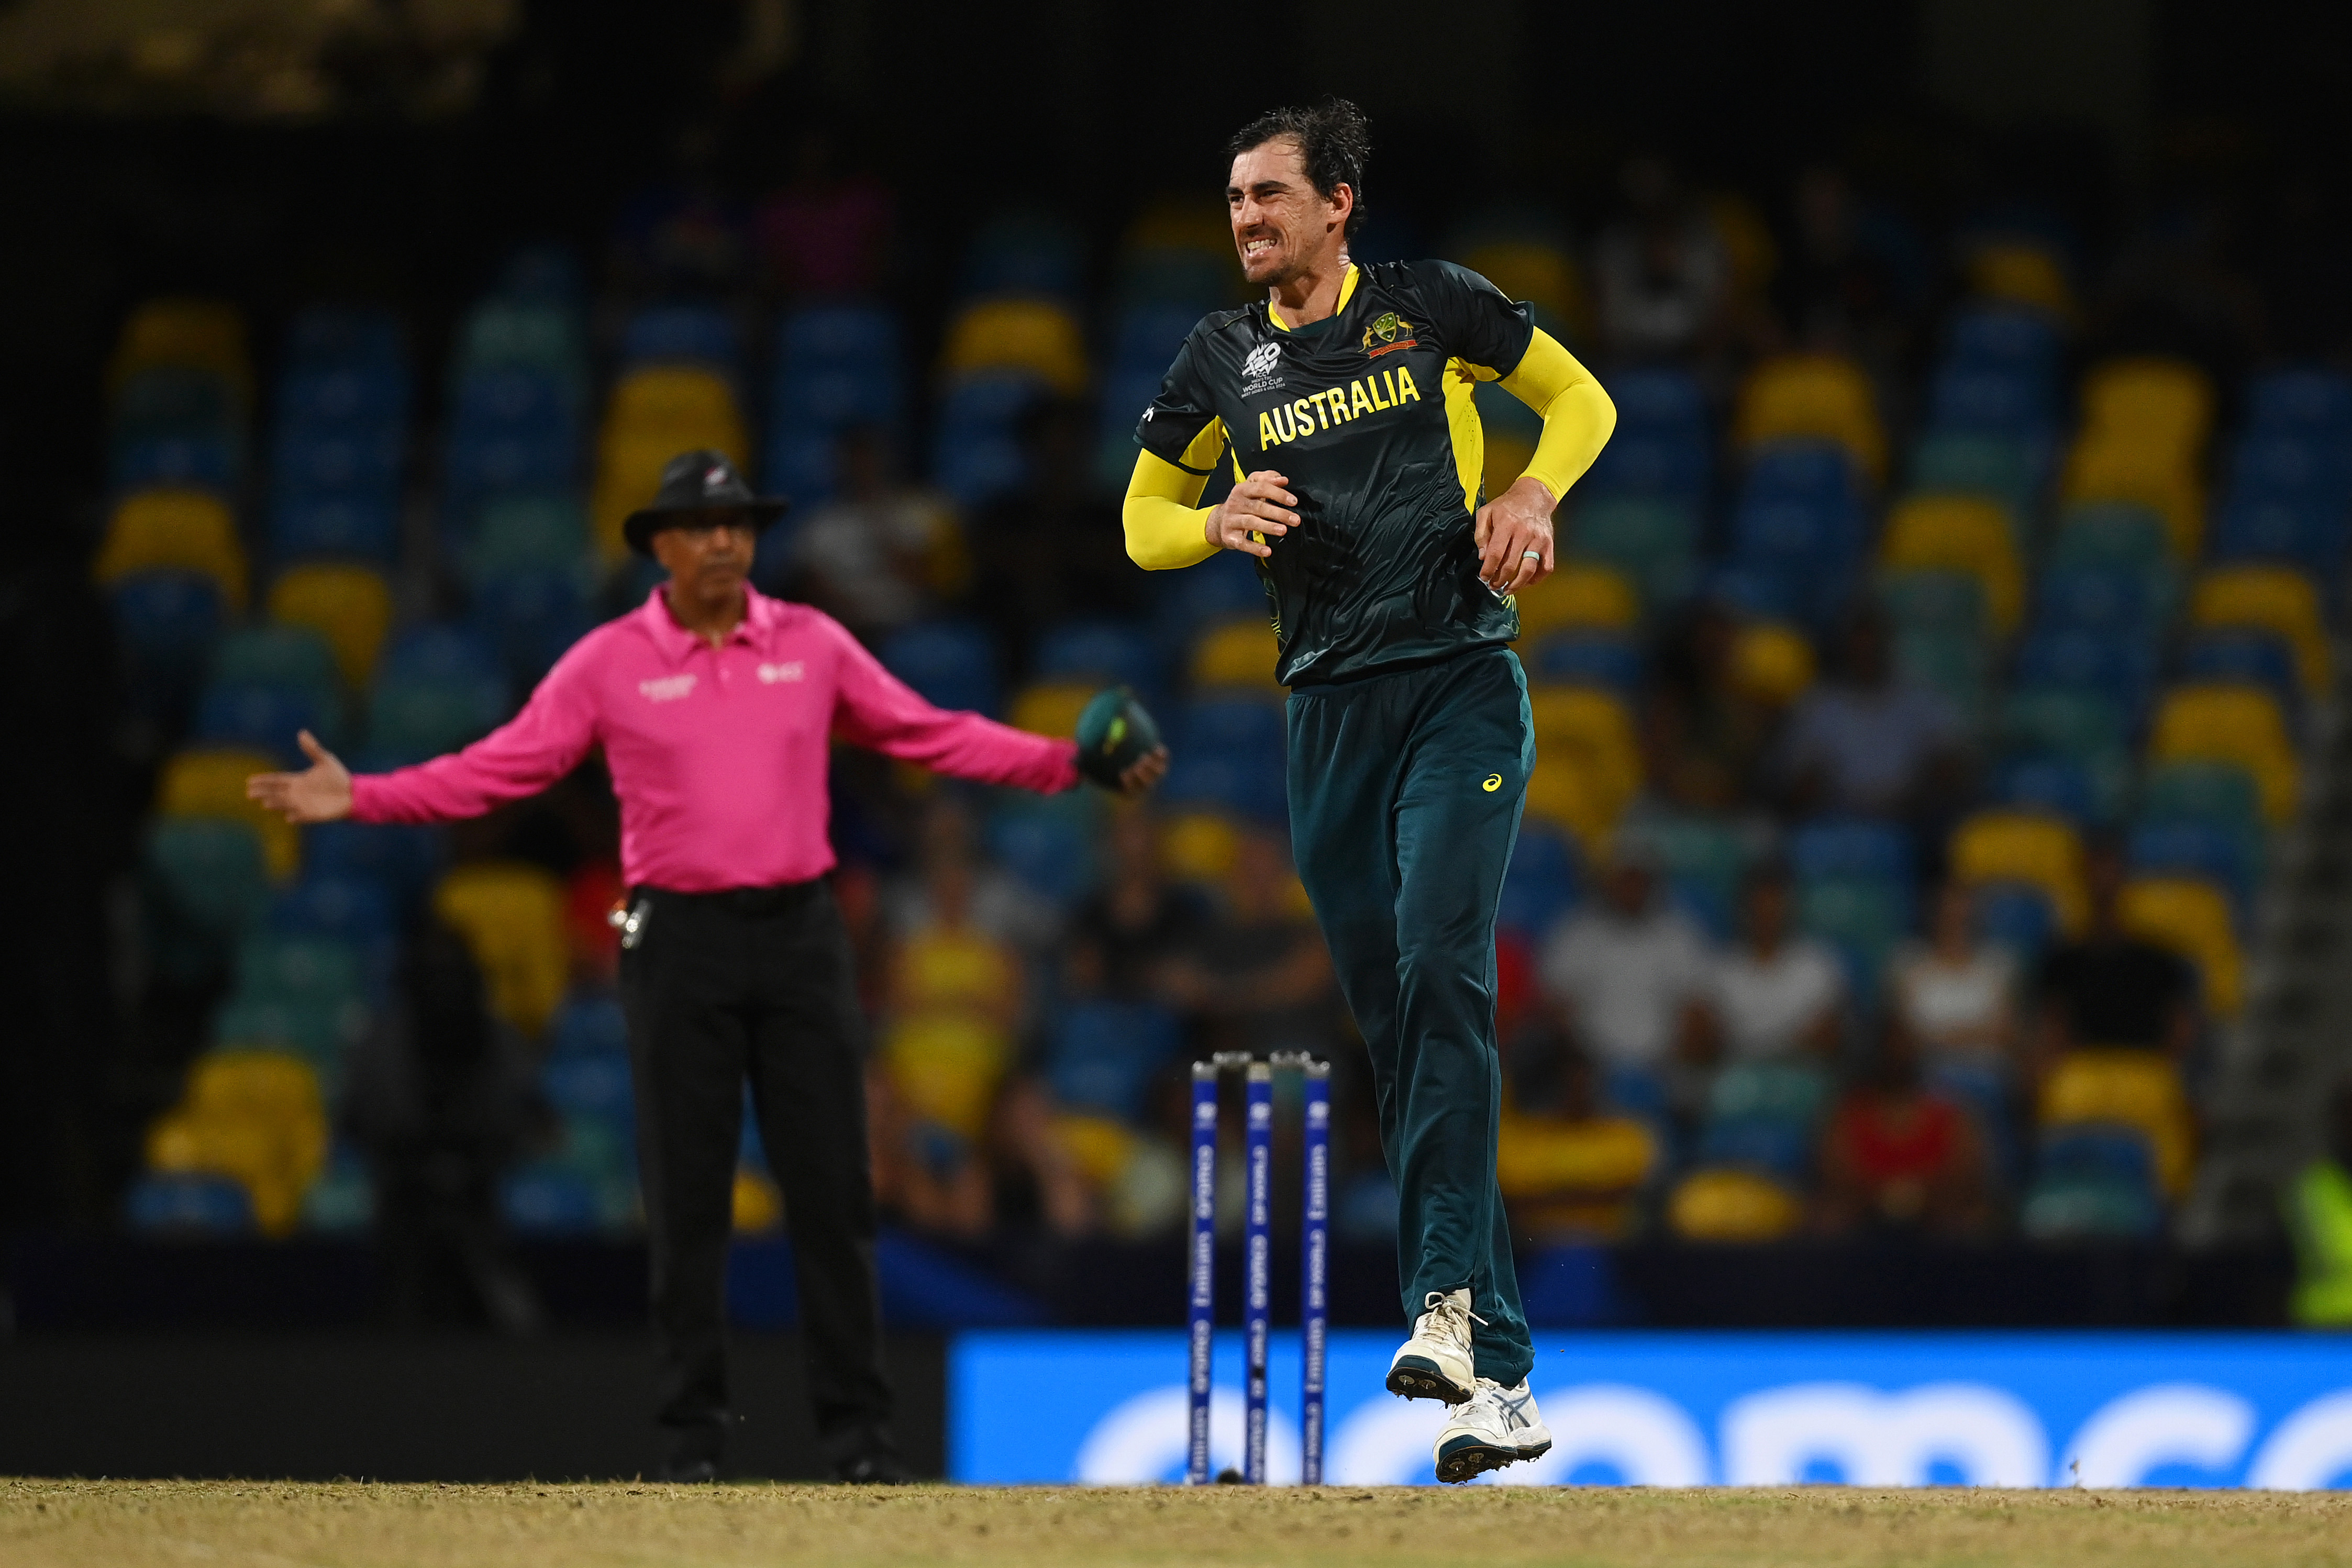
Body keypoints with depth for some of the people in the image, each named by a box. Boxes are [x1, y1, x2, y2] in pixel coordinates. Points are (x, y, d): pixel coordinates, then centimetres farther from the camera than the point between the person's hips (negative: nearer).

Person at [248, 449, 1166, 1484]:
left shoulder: (813, 646, 6)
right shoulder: (610, 663, 0)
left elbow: (934, 737, 10)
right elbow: (497, 769, -2)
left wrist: (1069, 765, 3)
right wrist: (358, 799, -13)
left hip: (799, 933, 1)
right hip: (680, 942, -1)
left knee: (832, 1187, -1)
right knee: (685, 1195, 0)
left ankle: (859, 1432, 4)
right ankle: (693, 1434, 7)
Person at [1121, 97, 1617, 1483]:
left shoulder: (1429, 304, 2)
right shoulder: (1223, 358, 10)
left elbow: (1581, 397, 13)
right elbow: (1143, 520, 19)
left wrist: (1535, 492, -7)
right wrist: (1216, 522, -3)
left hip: (1463, 681, -4)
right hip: (1332, 712, 4)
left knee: (1441, 974, -22)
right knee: (1393, 1017, 1)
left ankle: (1452, 1299, -28)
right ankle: (1499, 1376, 3)